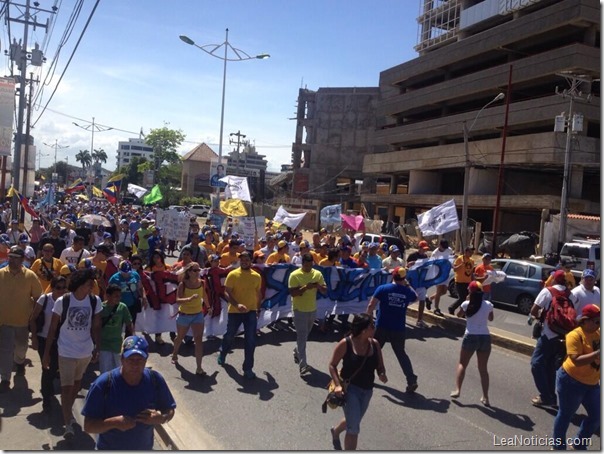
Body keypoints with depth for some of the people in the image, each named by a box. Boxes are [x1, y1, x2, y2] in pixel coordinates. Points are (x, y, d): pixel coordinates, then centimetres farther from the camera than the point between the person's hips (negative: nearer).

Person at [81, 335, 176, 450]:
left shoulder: (155, 380, -17)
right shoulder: (103, 384, -25)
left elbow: (169, 411, -4)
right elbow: (88, 426, -20)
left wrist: (161, 418, -25)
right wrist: (114, 422, -37)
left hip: (144, 448, 2)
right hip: (109, 448, -2)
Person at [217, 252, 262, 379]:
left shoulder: (257, 276, 0)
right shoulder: (232, 275, -10)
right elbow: (227, 293, -14)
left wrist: (258, 308, 18)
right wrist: (237, 304, -28)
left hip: (251, 312, 1)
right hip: (234, 311, -1)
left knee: (251, 341, -4)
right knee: (229, 336, 19)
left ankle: (248, 368, 8)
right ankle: (222, 354, 50)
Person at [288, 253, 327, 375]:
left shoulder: (317, 274, 1)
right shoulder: (295, 275, -13)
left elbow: (325, 290, 2)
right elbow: (292, 293, -17)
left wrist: (318, 286, -19)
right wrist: (305, 287, -29)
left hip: (313, 310, 5)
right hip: (300, 310, -5)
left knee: (305, 336, 21)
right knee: (302, 337, -9)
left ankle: (296, 352, 45)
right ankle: (303, 365, -10)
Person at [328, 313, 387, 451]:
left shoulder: (374, 344, -4)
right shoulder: (346, 344, -18)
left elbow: (380, 366, 4)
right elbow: (332, 365, -11)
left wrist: (382, 375, -18)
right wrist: (338, 384, -23)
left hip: (367, 390, 6)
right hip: (350, 388, -6)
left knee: (352, 422, 25)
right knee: (354, 429, -8)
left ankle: (335, 431, 58)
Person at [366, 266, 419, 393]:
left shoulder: (382, 288, -8)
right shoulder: (407, 291, -1)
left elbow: (371, 305, -11)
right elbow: (415, 298, 24)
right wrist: (407, 285, 23)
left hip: (381, 327, -1)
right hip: (398, 329, 1)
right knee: (401, 354, 9)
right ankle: (412, 380, 3)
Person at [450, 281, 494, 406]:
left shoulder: (466, 304, -7)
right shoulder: (488, 305, -1)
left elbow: (458, 315, 13)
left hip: (470, 337, -2)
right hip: (485, 337, 2)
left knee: (462, 364, 14)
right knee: (483, 369, 14)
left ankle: (457, 390, 3)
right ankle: (485, 397, 15)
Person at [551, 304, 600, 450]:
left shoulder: (598, 332, 0)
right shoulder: (575, 335, -20)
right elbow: (577, 361, -28)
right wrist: (598, 353, -33)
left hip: (592, 383, 7)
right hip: (572, 381, -7)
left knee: (596, 416, 14)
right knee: (565, 415, 8)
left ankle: (578, 444, 35)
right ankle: (558, 446, 27)